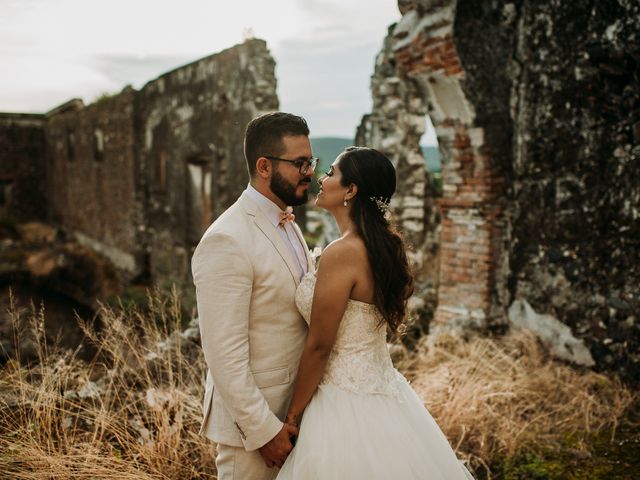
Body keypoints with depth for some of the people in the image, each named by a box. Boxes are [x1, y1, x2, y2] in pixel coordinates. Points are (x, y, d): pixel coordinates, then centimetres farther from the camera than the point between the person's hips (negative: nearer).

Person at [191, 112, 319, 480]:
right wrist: (264, 430, -18)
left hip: (293, 407, 8)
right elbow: (224, 353, -22)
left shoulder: (288, 226, 7)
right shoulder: (227, 241, -22)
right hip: (252, 420, -8)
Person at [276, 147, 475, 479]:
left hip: (348, 401, -8)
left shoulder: (343, 252, -23)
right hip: (383, 390, 8)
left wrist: (293, 415, -6)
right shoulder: (385, 244, 2)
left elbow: (319, 346, -18)